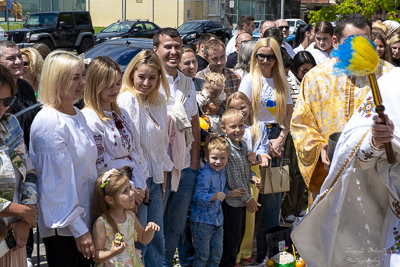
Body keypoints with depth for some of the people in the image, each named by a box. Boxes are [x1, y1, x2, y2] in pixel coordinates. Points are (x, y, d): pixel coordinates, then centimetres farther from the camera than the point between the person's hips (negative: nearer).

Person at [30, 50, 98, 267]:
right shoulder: (49, 122, -19)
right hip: (61, 227, -8)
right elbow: (57, 182, -20)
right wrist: (79, 230, -18)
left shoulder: (77, 115, 9)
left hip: (84, 217, 9)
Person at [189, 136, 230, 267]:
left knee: (217, 254, 15)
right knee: (202, 255, 1)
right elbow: (198, 196, -30)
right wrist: (213, 197, -44)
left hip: (218, 220, 8)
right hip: (202, 221, -8)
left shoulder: (222, 172, 5)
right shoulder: (204, 174, -22)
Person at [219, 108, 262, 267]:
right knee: (232, 238, 1)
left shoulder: (243, 144, 6)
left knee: (240, 235, 20)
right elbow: (233, 178, -21)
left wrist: (253, 177, -2)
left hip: (242, 199, 9)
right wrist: (248, 199, -16)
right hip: (231, 200, -9)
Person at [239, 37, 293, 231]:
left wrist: (280, 139, -4)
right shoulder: (250, 80, -2)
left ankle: (271, 231, 16)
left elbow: (288, 113, 11)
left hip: (276, 138, 4)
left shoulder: (281, 82, 11)